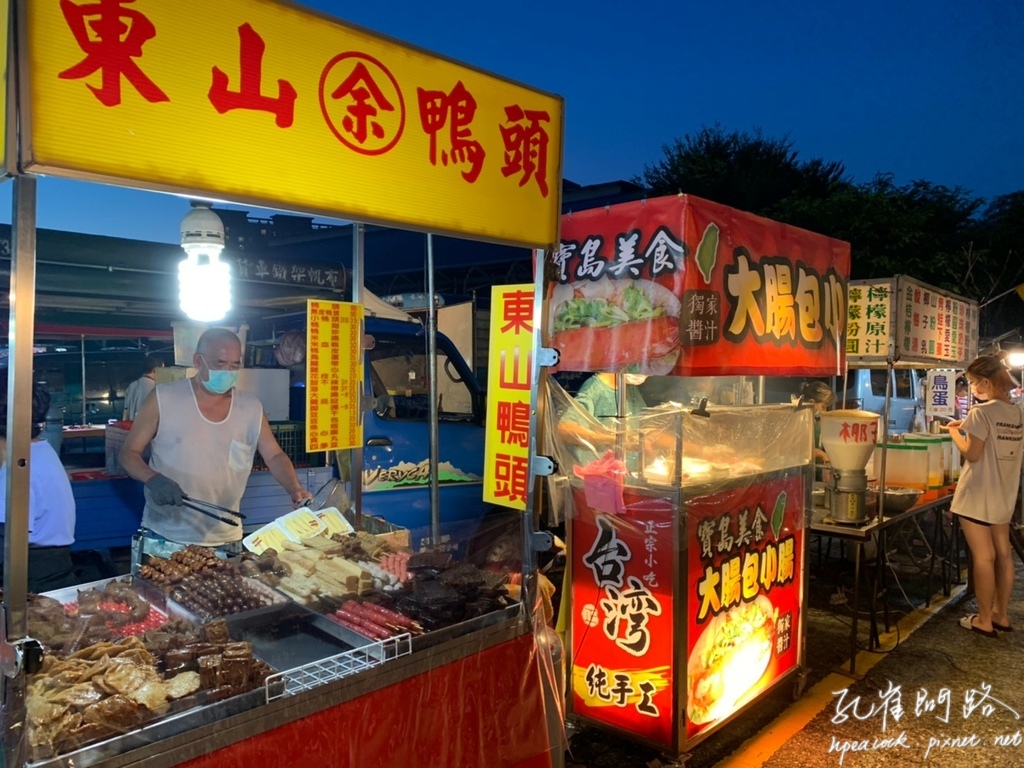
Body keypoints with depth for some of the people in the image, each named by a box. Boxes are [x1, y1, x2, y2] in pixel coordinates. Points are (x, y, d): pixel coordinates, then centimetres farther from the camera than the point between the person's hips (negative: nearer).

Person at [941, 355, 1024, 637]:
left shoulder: (982, 411, -19)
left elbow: (972, 454, -19)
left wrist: (954, 432, -4)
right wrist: (969, 427, 12)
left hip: (978, 495, -8)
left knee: (983, 557, 0)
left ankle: (984, 621, 9)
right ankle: (1001, 615, 25)